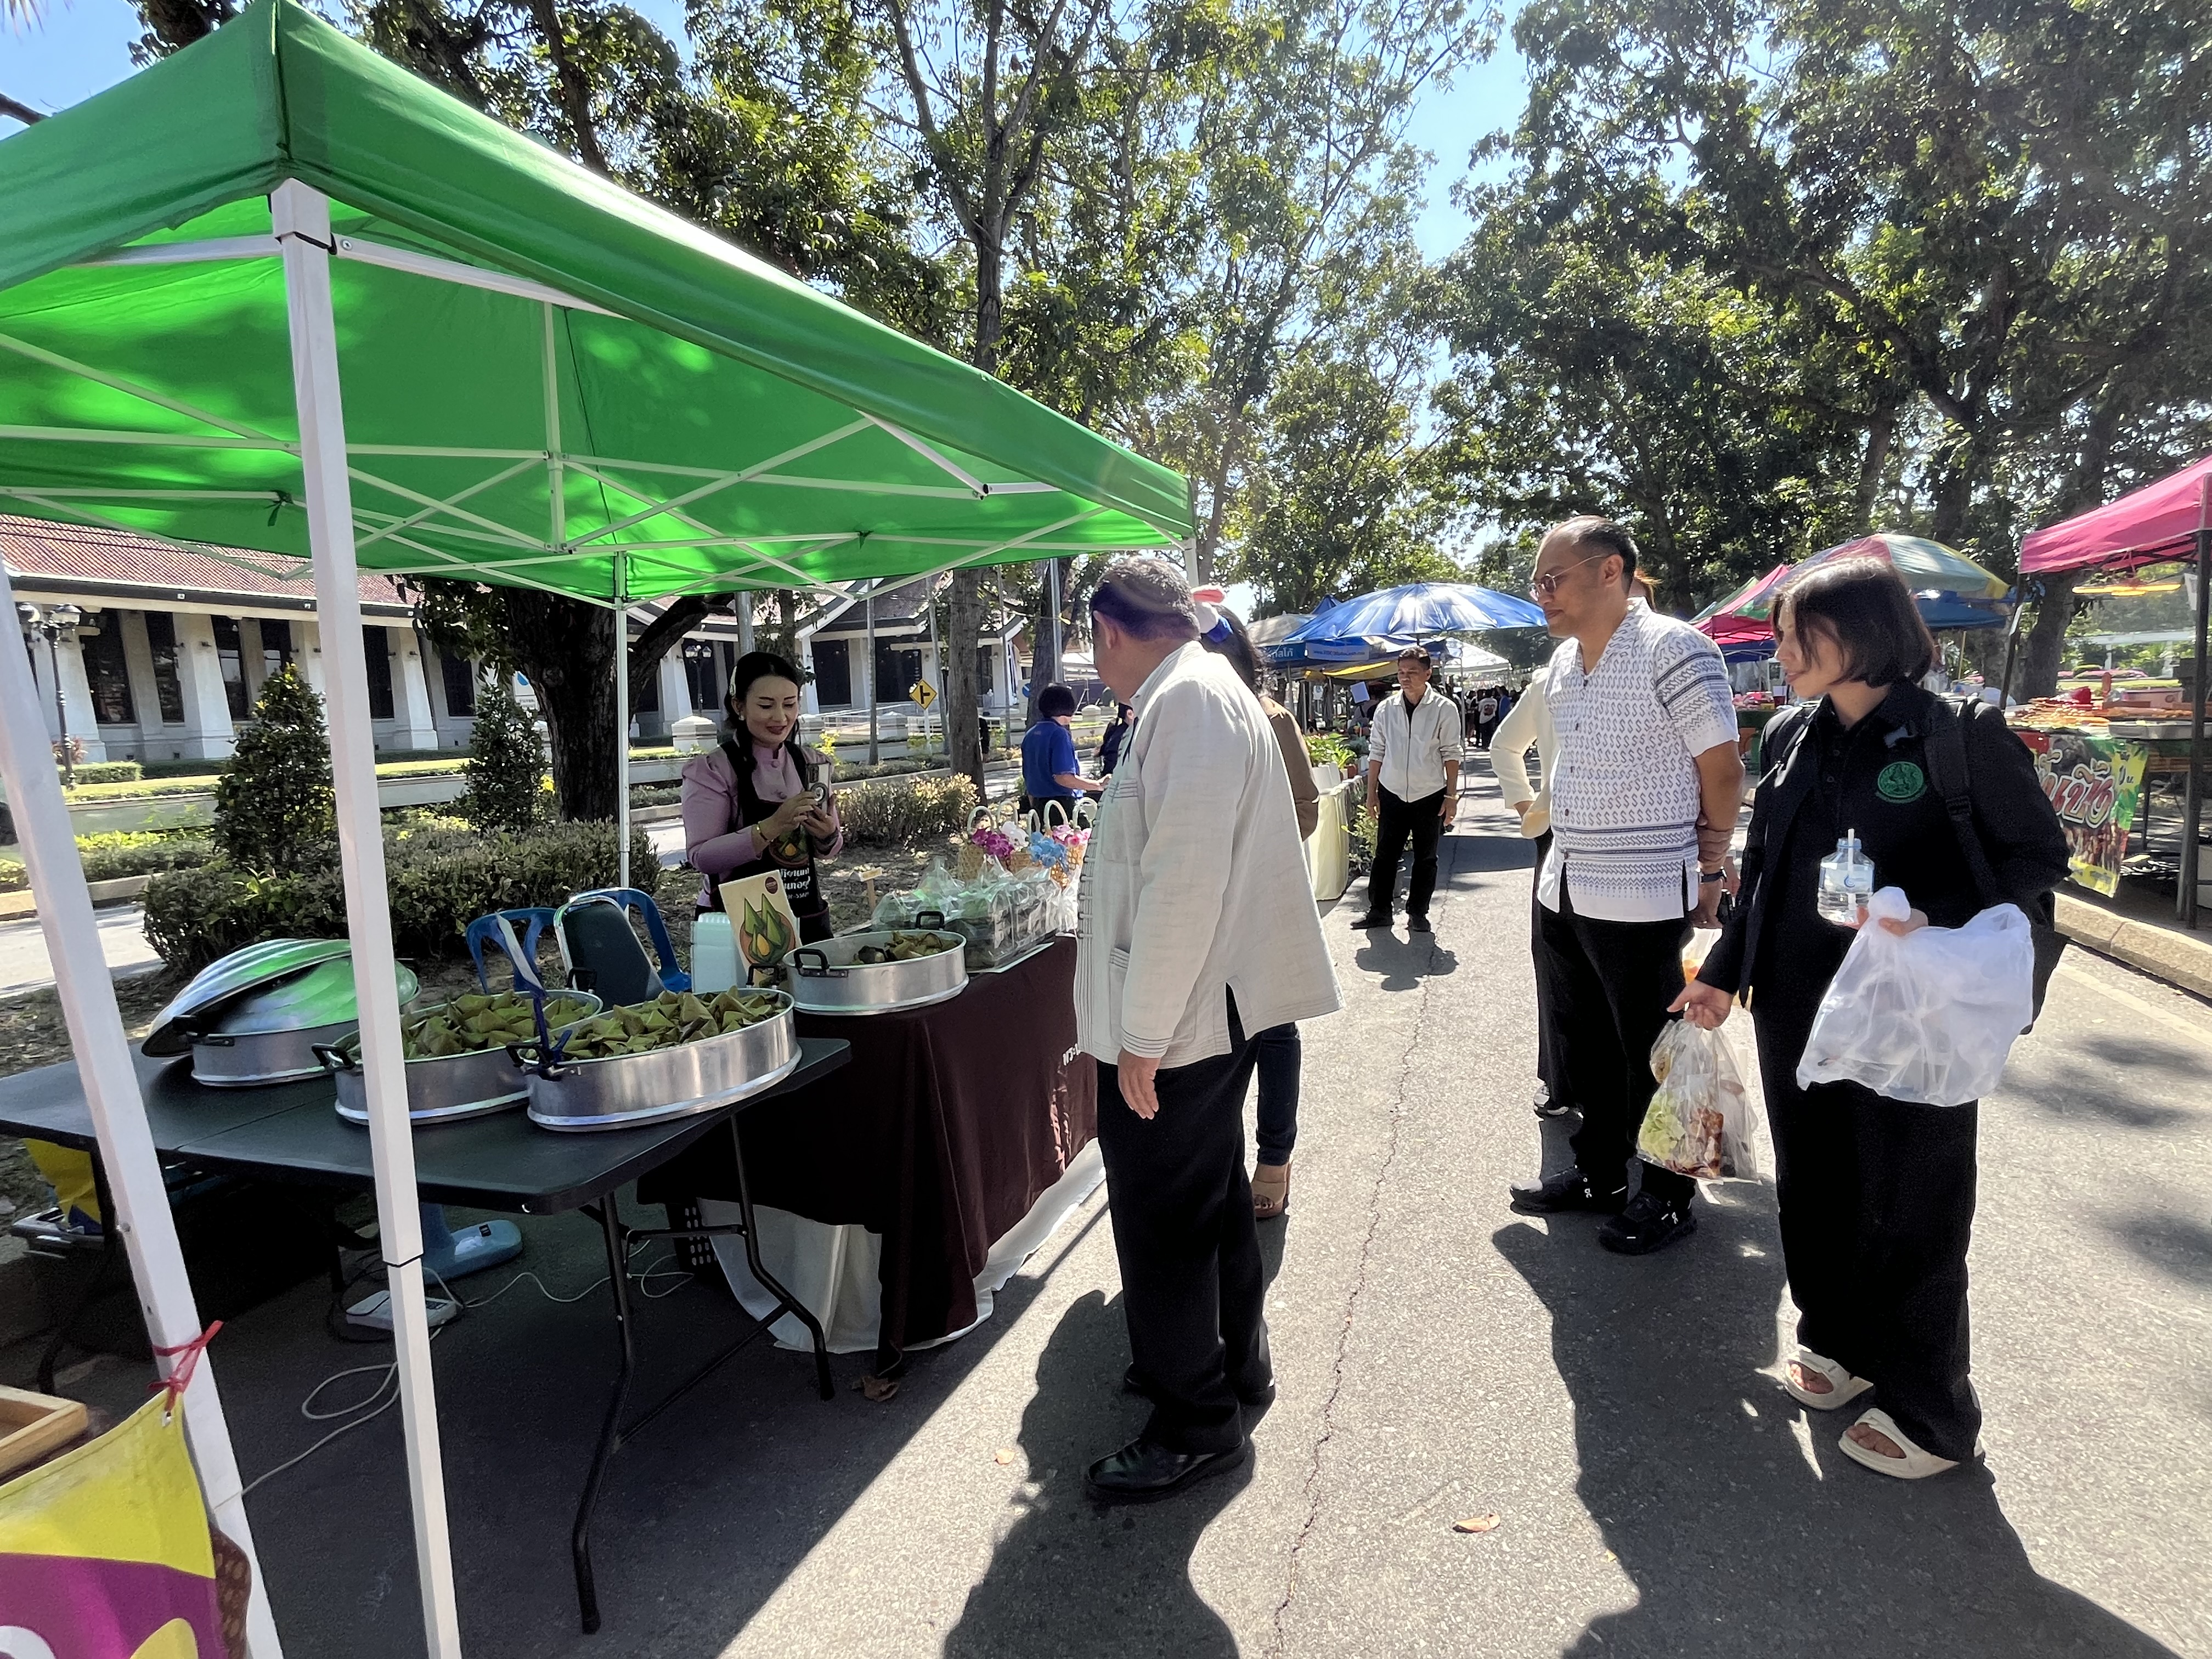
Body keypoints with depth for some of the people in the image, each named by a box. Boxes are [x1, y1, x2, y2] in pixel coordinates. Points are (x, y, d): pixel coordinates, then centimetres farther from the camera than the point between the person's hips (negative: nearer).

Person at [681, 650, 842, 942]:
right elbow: (701, 857, -18)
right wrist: (773, 825, -28)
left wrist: (829, 835, -10)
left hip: (809, 919, 4)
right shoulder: (711, 770, -8)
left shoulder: (813, 765, 6)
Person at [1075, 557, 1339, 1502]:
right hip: (1209, 1011, 10)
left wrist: (1142, 1035, -22)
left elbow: (1185, 881, -26)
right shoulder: (1197, 695, 12)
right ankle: (1233, 1363, 42)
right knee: (1209, 1200, 23)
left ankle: (1195, 1424, 23)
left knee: (1161, 1220, 4)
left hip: (1175, 1021, -10)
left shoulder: (1189, 698, -20)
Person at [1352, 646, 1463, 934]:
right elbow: (1376, 752, 6)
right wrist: (1372, 792, 5)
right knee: (1385, 854, 4)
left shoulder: (1444, 710, -5)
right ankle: (1379, 910, 15)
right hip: (1392, 794, 2)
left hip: (1430, 795, -1)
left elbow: (1451, 754, -3)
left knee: (1426, 857, 8)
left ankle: (1418, 913, 20)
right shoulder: (1385, 709, 2)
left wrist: (1451, 795, -5)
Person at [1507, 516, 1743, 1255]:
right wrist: (1562, 851, 17)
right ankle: (1598, 1172, 35)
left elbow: (1722, 770, -11)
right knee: (1583, 1046, 18)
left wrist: (1708, 873, -6)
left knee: (1650, 1055, 6)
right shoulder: (1561, 663, 8)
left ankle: (1668, 1198, 25)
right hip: (1563, 887, 8)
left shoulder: (1673, 650, -14)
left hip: (1642, 896, -8)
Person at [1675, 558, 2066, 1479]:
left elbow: (2039, 854, -7)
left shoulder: (1960, 732, -11)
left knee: (1909, 1208, 7)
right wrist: (1723, 973, 12)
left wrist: (1940, 923, -23)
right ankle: (1838, 1340, 39)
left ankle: (1931, 1412, 27)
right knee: (1814, 1184, 17)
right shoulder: (1791, 735, 6)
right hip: (1796, 1004, 5)